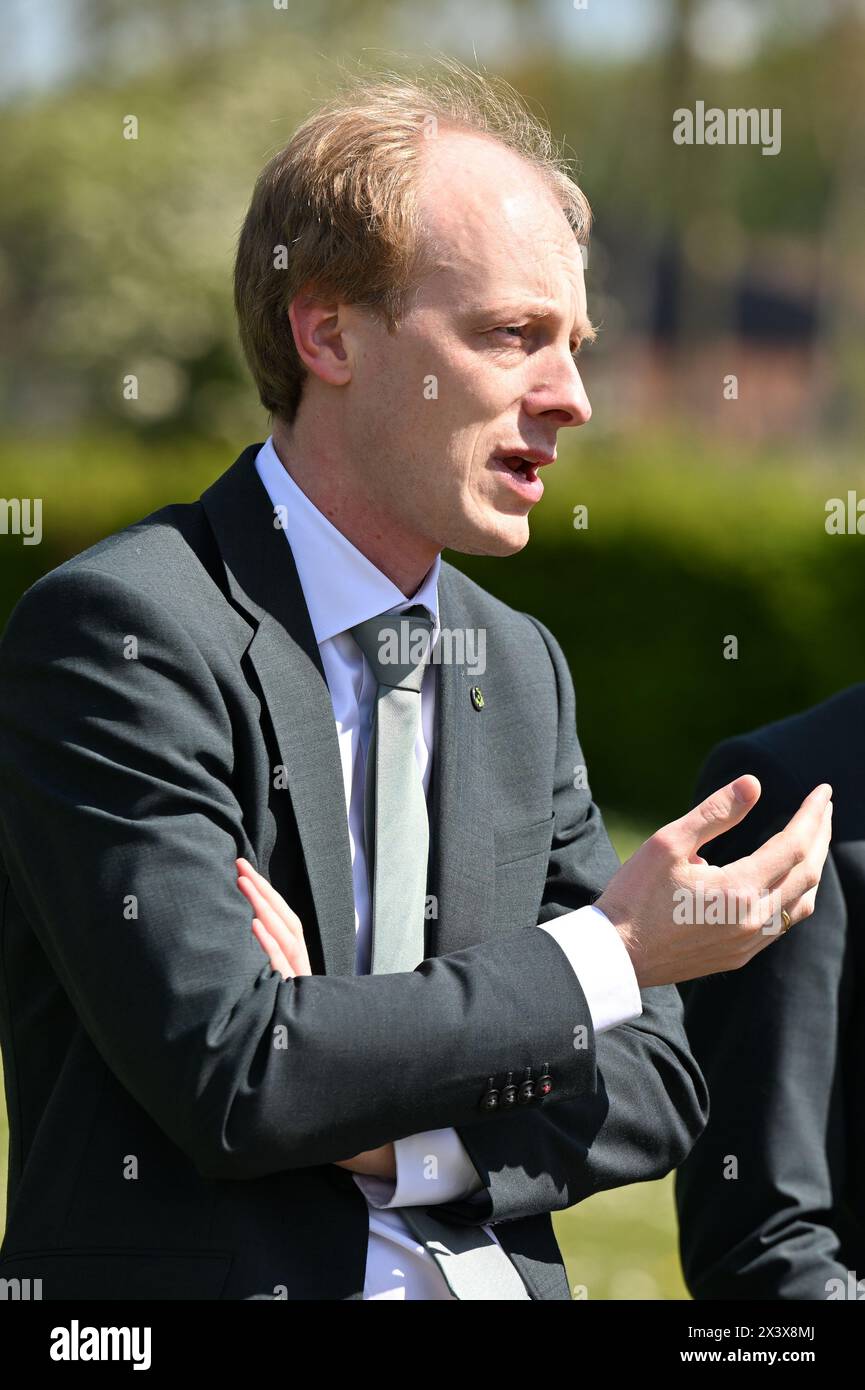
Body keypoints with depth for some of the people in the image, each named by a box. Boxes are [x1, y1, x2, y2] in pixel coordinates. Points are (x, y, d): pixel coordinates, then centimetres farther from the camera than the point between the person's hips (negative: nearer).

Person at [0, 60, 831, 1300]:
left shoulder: (521, 668, 12)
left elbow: (654, 1082, 11)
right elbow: (226, 1077, -18)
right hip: (200, 1284, -3)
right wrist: (607, 953, -11)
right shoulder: (120, 629, -9)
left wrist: (404, 1139, -7)